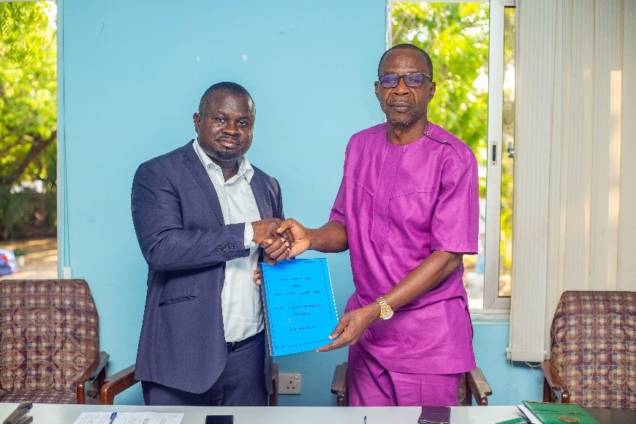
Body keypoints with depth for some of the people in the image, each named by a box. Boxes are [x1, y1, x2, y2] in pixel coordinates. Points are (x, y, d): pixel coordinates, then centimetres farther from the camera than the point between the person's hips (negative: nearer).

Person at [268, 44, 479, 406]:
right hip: (366, 327, 4)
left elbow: (448, 256, -15)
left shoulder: (453, 158, -12)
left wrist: (377, 310, -21)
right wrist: (310, 238, -12)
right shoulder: (360, 146, 6)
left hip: (429, 335, -4)